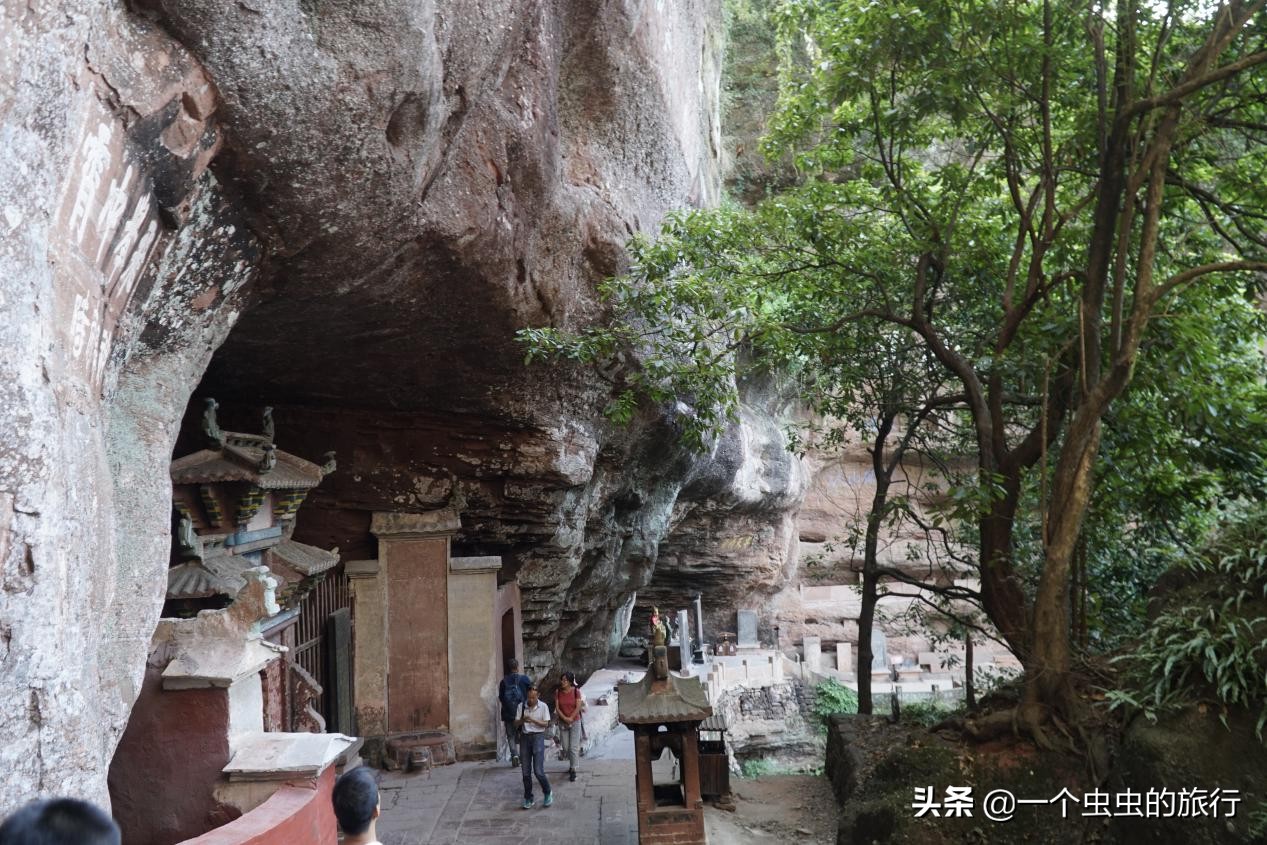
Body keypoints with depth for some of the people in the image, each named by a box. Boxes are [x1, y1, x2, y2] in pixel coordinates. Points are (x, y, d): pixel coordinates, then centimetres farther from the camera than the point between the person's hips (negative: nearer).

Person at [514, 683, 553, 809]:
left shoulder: (543, 706, -4)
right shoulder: (521, 706, 2)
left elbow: (546, 724, -5)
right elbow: (516, 724, 3)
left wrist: (533, 720, -20)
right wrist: (522, 720, -19)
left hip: (538, 737, -3)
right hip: (525, 737, 3)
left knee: (538, 771, -9)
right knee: (526, 771, 6)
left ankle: (547, 793, 15)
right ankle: (528, 799, 18)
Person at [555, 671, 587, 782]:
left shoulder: (576, 691, -9)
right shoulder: (558, 692, -3)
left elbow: (578, 707, -12)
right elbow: (557, 708, -5)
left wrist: (571, 718, -18)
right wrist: (565, 718, -17)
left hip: (575, 722, -3)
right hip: (562, 722, 3)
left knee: (573, 747, -5)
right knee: (565, 747, 9)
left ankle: (573, 770, 3)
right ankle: (572, 763, 34)